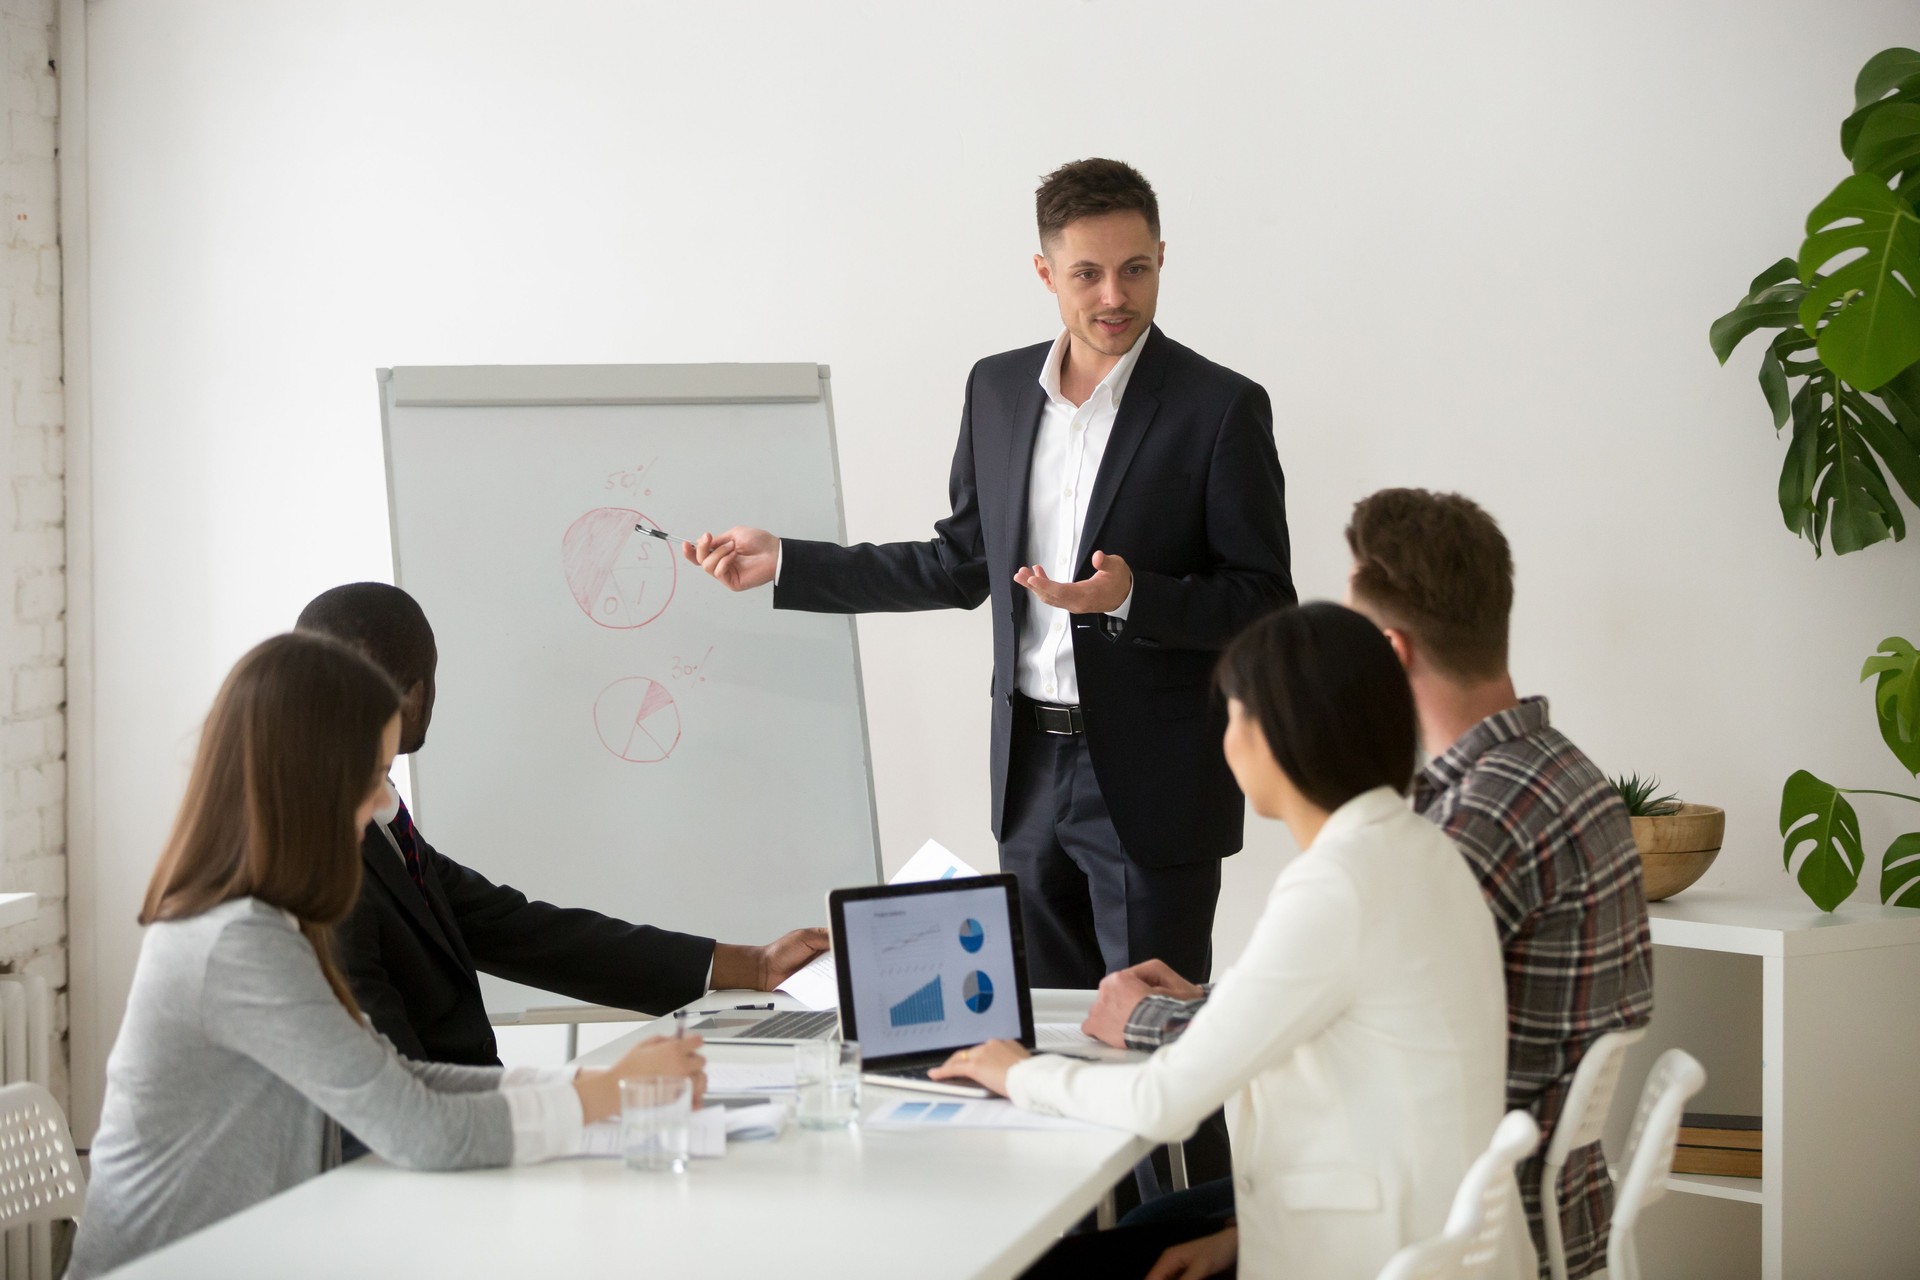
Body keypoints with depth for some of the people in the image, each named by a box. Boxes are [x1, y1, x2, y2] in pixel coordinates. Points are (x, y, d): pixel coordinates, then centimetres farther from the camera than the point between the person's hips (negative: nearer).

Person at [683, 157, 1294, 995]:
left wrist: (1132, 596, -25)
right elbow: (962, 566, 16)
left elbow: (1265, 603, -9)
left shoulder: (1220, 408, -9)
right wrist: (785, 566, 12)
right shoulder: (998, 389, 7)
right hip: (1031, 769, 5)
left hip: (1155, 787, -5)